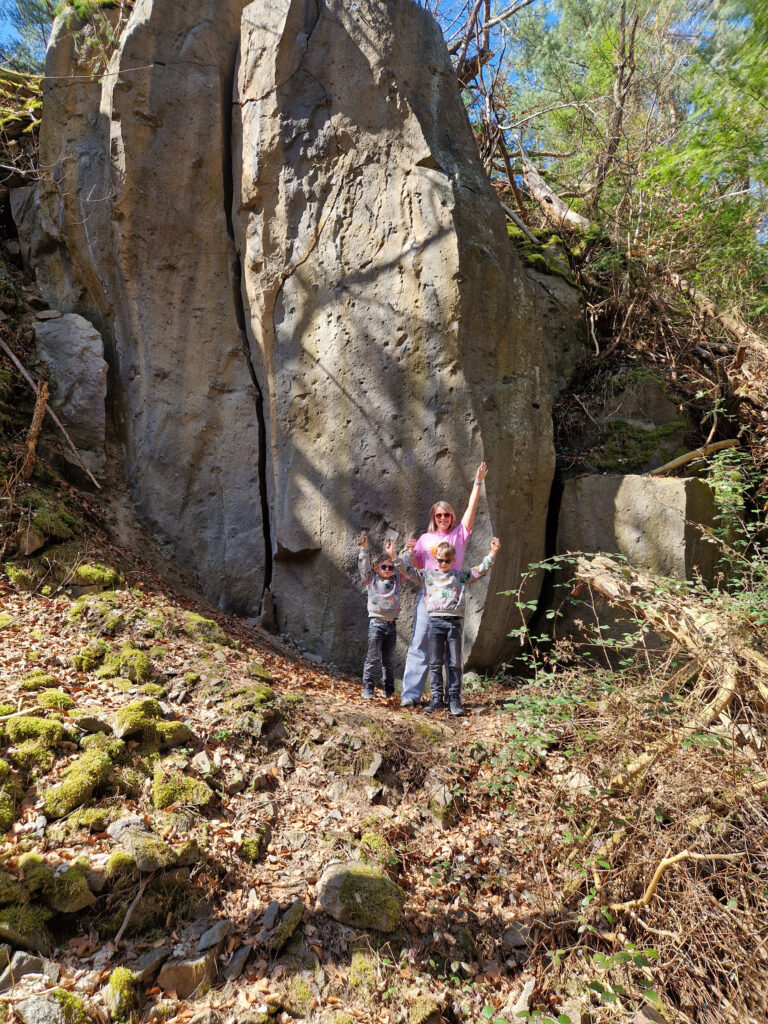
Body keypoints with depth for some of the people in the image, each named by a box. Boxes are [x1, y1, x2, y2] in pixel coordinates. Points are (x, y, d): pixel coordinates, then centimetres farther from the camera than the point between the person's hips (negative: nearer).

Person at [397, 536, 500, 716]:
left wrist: (492, 553, 5)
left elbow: (481, 570, 12)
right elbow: (404, 568, 11)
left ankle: (454, 699, 9)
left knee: (454, 663, 3)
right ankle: (436, 697, 10)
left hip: (455, 621, 0)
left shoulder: (461, 576, 13)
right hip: (435, 621, 0)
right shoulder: (427, 575, 12)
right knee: (435, 663, 3)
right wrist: (408, 551, 12)